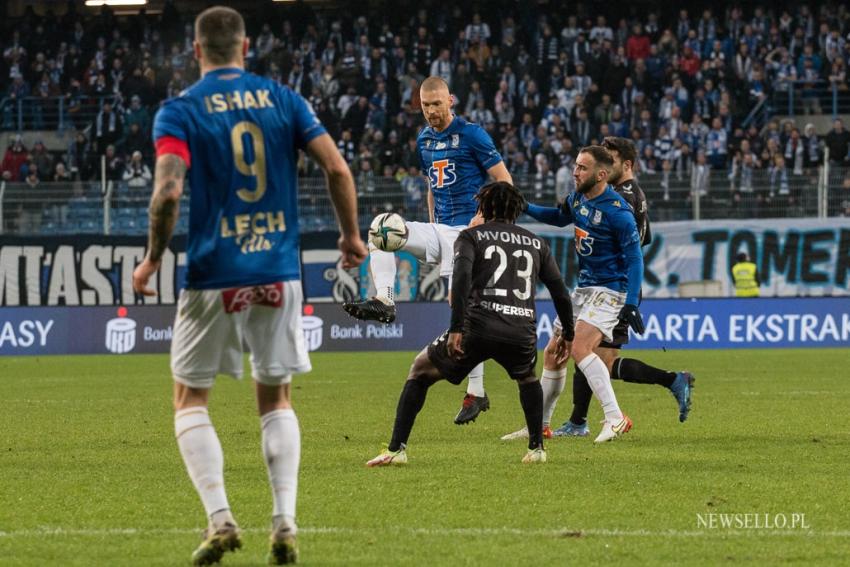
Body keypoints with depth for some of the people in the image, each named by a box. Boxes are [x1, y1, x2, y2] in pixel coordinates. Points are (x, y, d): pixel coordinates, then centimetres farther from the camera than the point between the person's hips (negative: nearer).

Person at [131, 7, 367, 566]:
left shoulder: (179, 111, -4)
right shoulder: (283, 100, 4)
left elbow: (169, 190, -18)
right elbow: (338, 169, -3)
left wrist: (153, 258, -4)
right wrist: (351, 236, 11)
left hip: (214, 277, -3)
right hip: (279, 274, 3)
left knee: (190, 398, 12)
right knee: (276, 398, 16)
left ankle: (220, 517, -3)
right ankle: (285, 522, 3)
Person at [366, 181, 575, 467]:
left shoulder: (471, 236, 11)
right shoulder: (537, 243, 22)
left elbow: (461, 278, -7)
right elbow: (560, 291, 21)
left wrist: (456, 329, -14)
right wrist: (567, 334, 33)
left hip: (479, 325, -3)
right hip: (523, 331, 3)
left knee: (420, 370, 15)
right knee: (528, 378, 37)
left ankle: (396, 449, 6)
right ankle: (536, 448, 28)